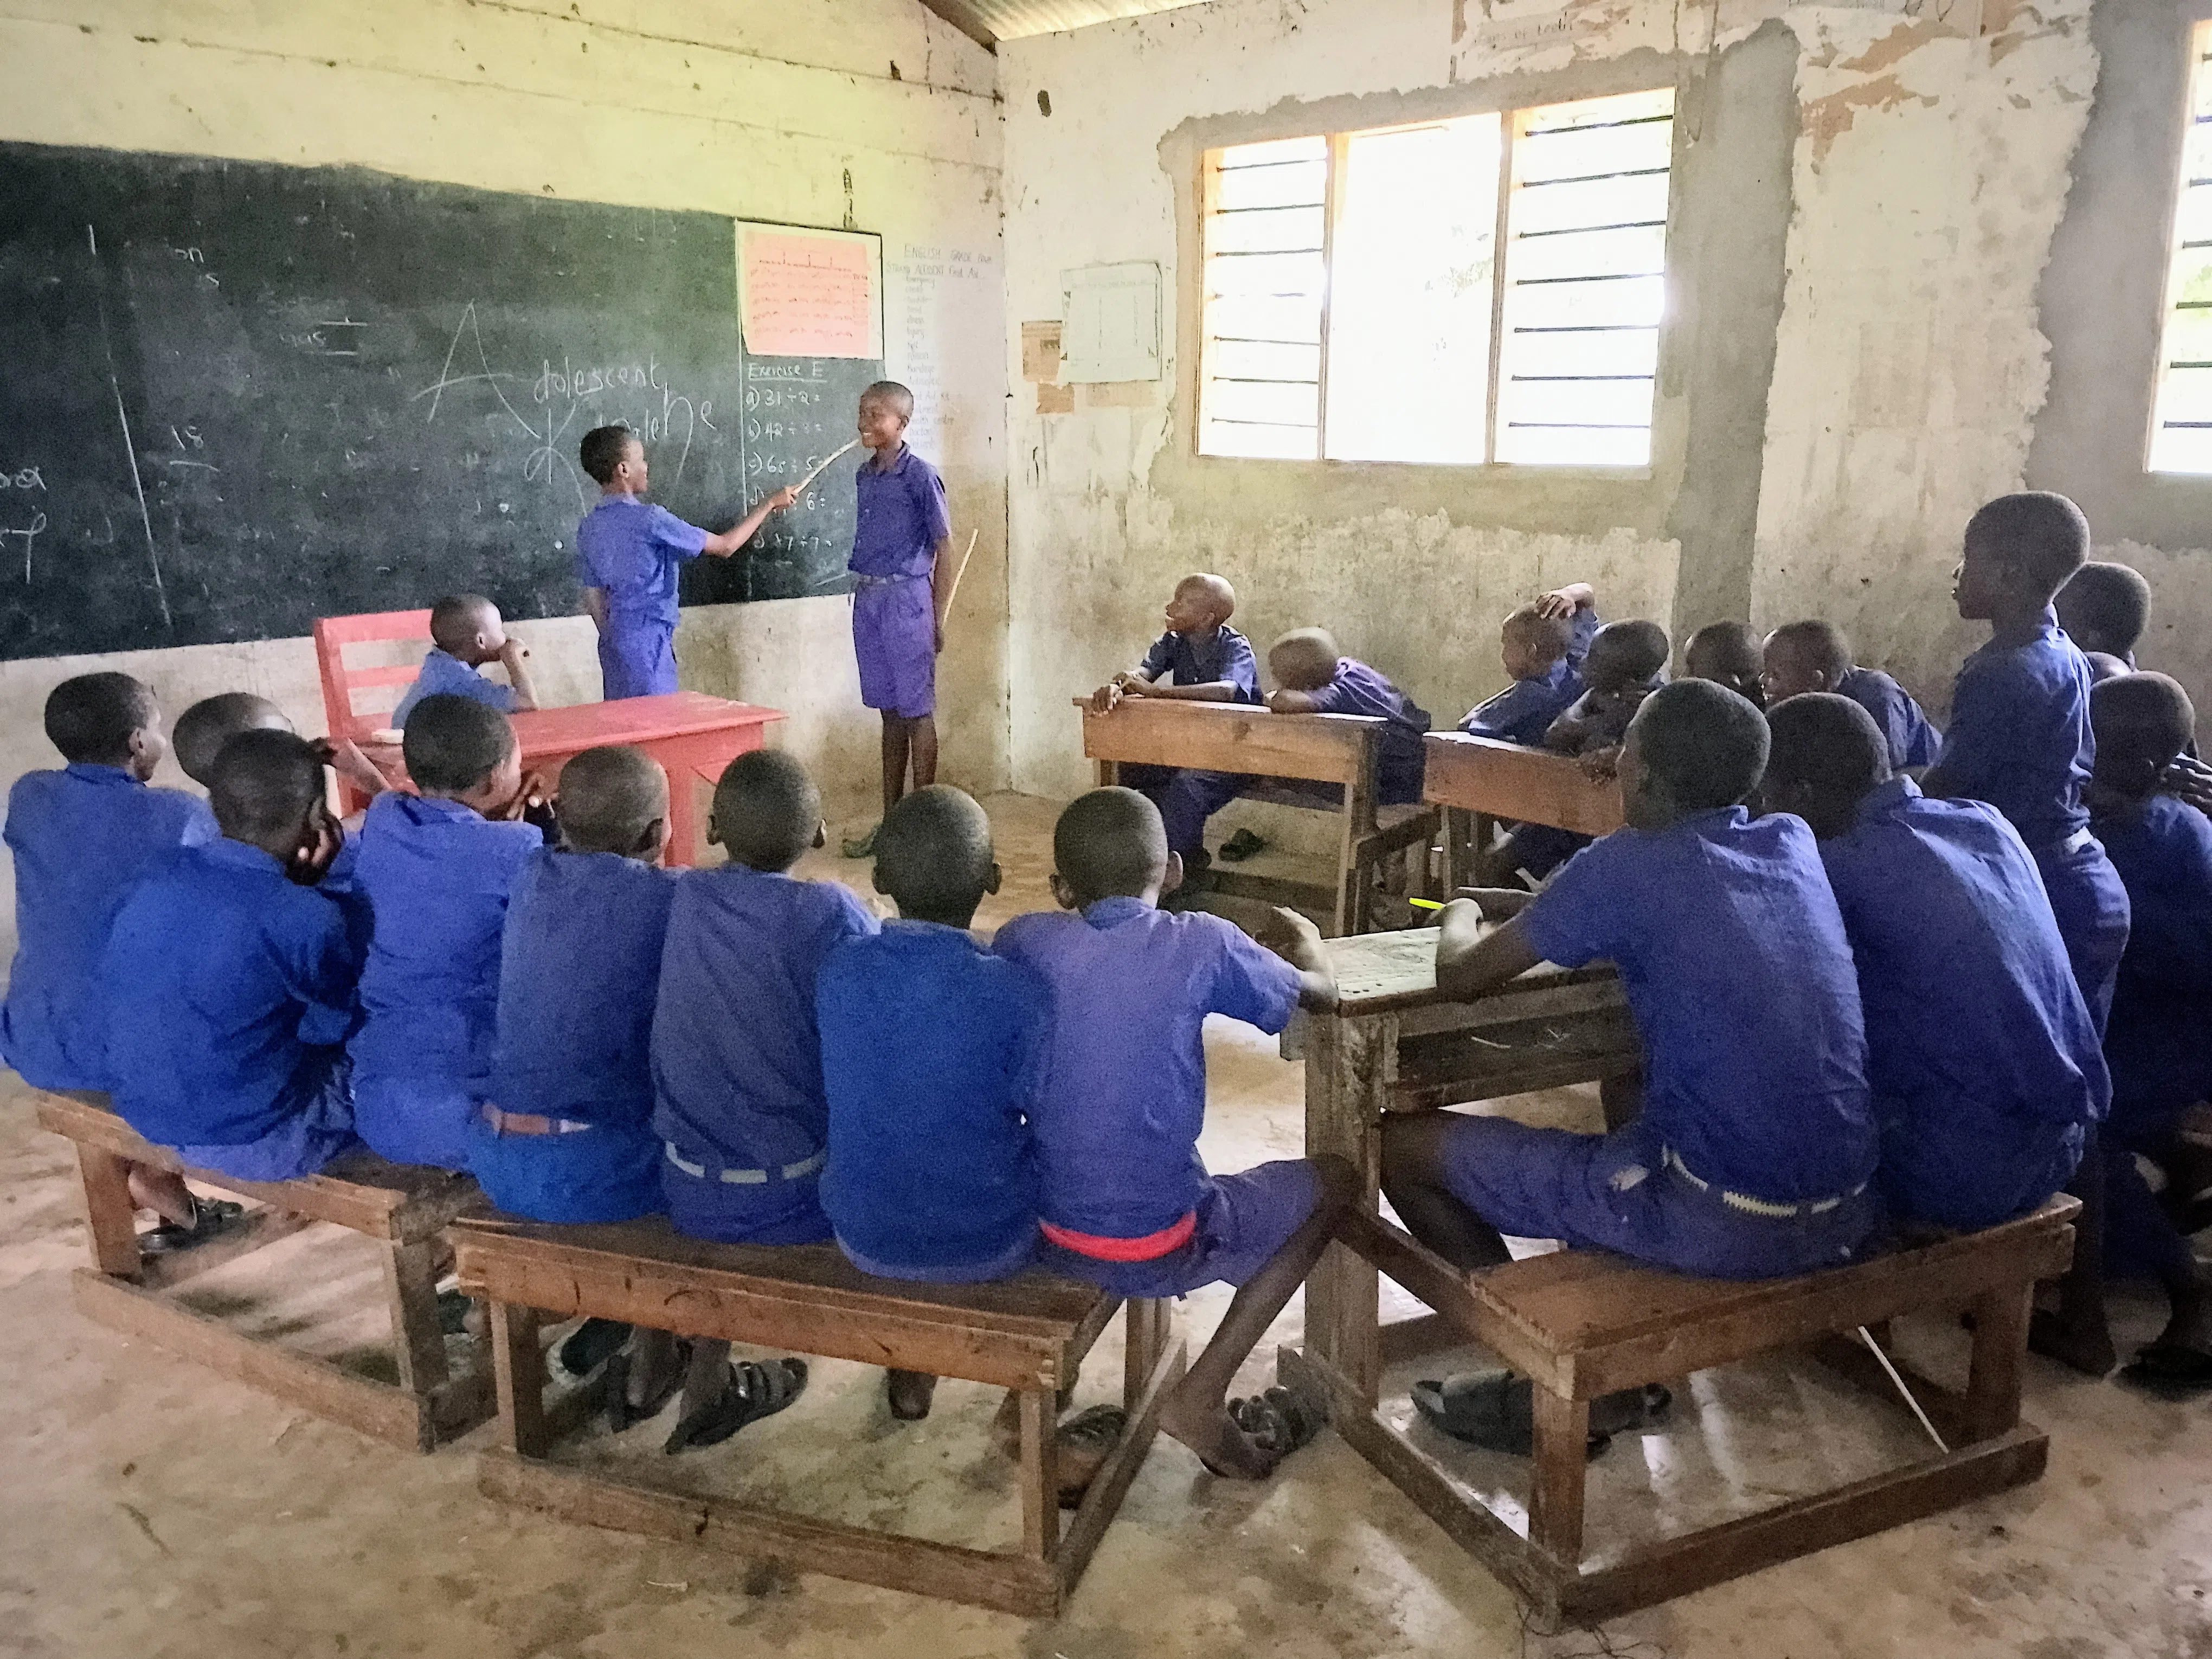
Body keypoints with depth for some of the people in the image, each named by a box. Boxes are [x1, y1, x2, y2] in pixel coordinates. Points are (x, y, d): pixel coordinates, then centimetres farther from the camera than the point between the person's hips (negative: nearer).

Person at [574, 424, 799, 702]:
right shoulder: (649, 519, -16)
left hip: (615, 641, 8)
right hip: (648, 643, -8)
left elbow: (593, 597, 13)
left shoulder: (589, 528, 7)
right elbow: (724, 546, -8)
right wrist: (769, 504, 1)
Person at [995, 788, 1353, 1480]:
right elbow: (1321, 992, 5)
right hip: (1158, 1248, -4)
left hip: (1040, 1234, 4)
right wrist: (1304, 935, 27)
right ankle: (1200, 1400, 12)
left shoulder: (1024, 941, -5)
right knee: (1331, 1180, 19)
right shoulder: (1202, 943, -12)